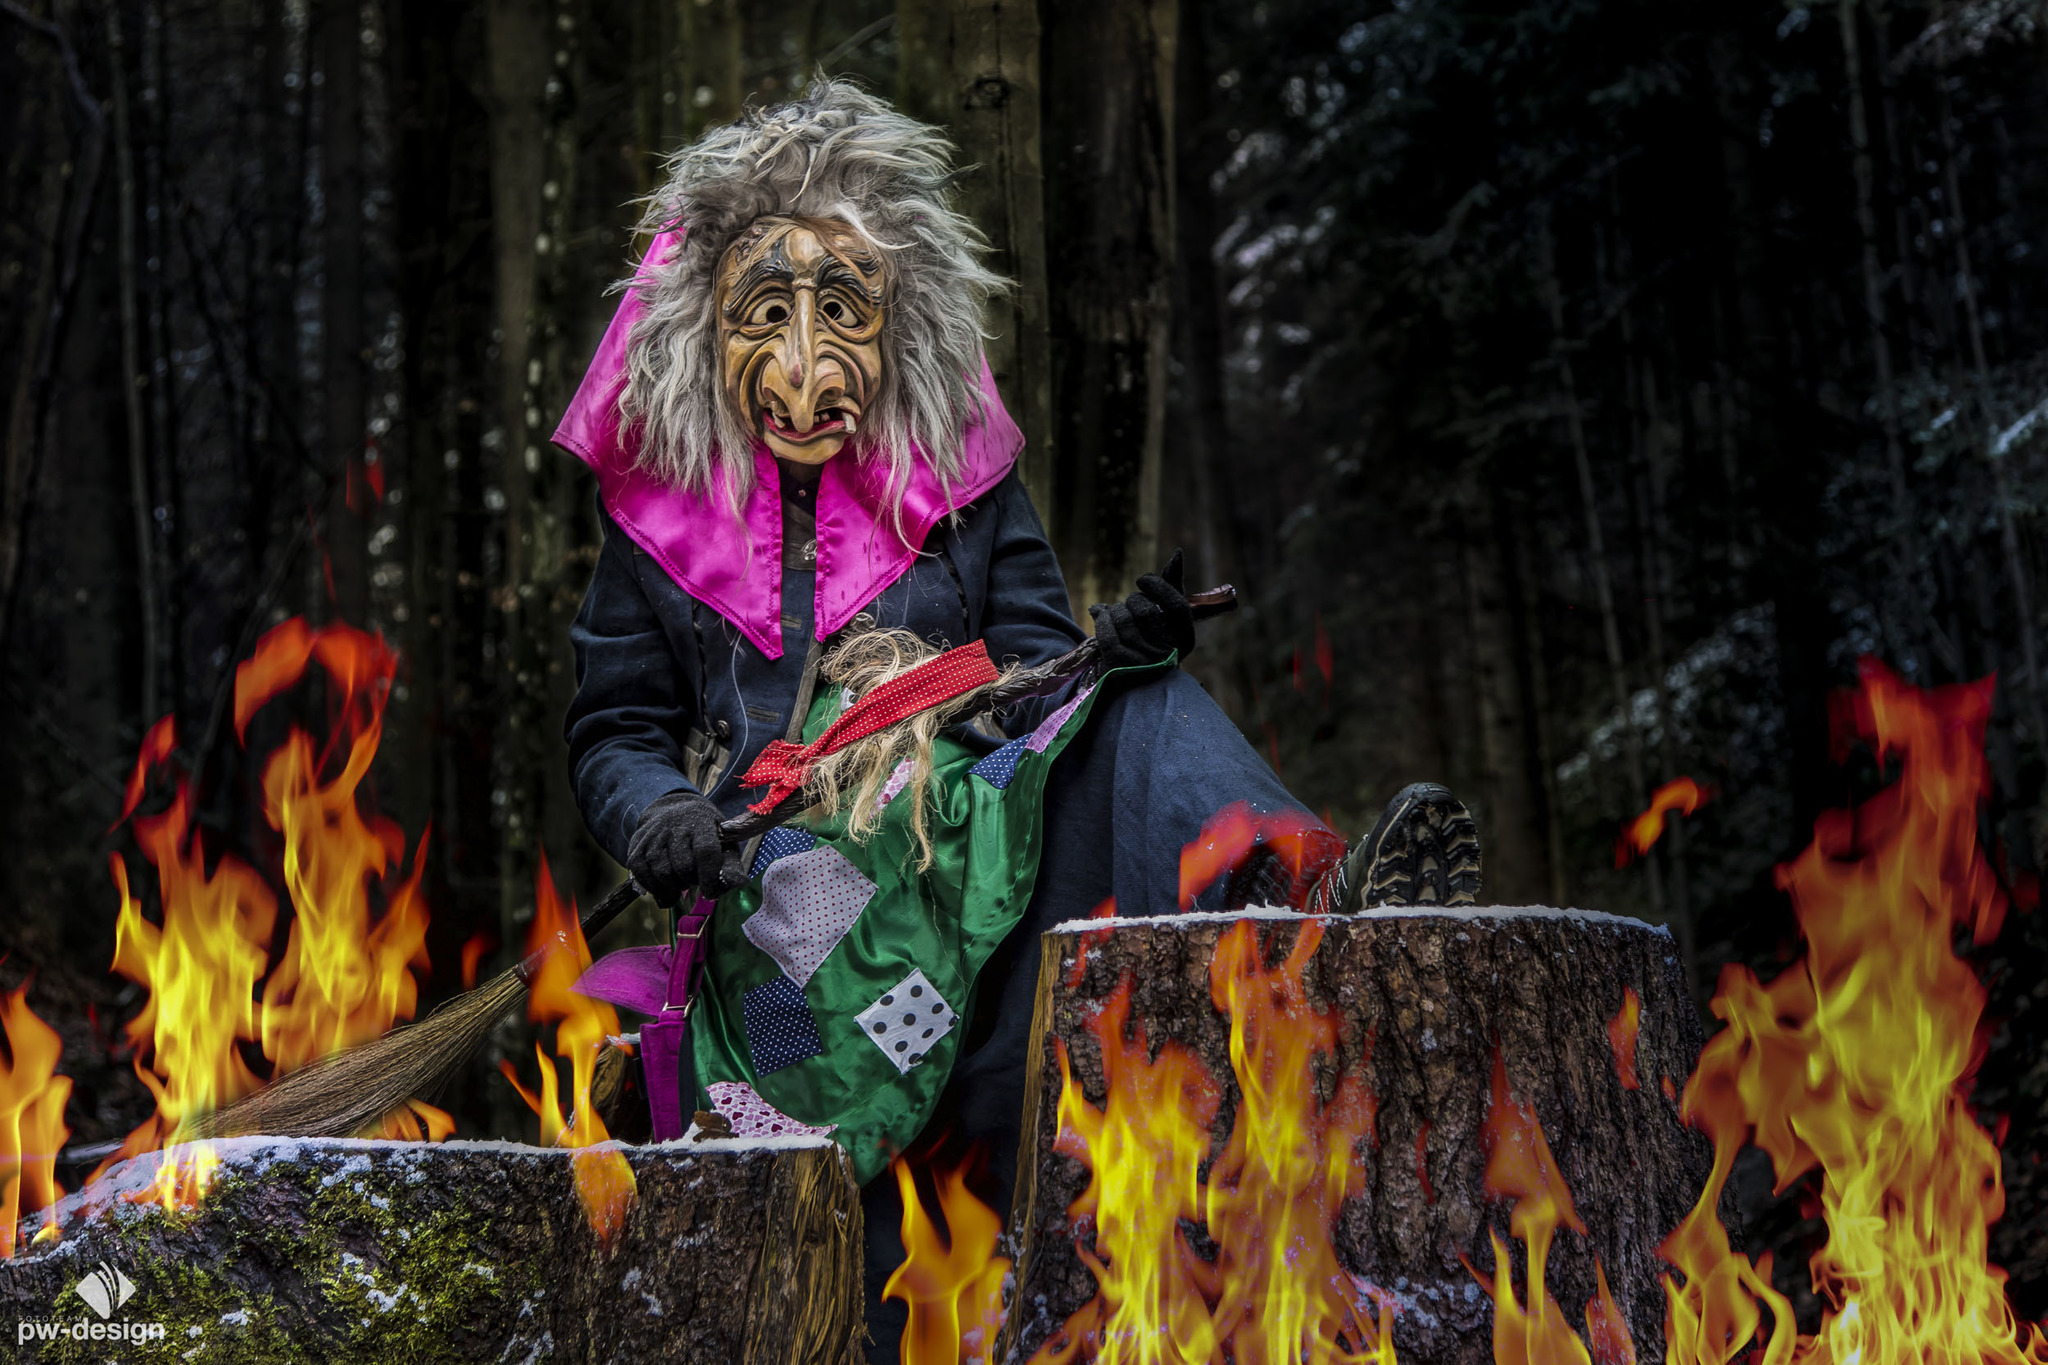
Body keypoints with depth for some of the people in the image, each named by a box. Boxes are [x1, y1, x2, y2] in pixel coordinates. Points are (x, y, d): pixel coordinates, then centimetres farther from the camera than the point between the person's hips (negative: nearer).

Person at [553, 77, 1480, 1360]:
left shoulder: (964, 484, 16)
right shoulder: (662, 516, 14)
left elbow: (1041, 673, 8)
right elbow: (618, 728, 14)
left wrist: (1119, 651, -17)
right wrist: (654, 811, -11)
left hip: (975, 831, 0)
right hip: (783, 880, 1)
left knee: (1132, 703, -29)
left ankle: (1302, 888, -54)